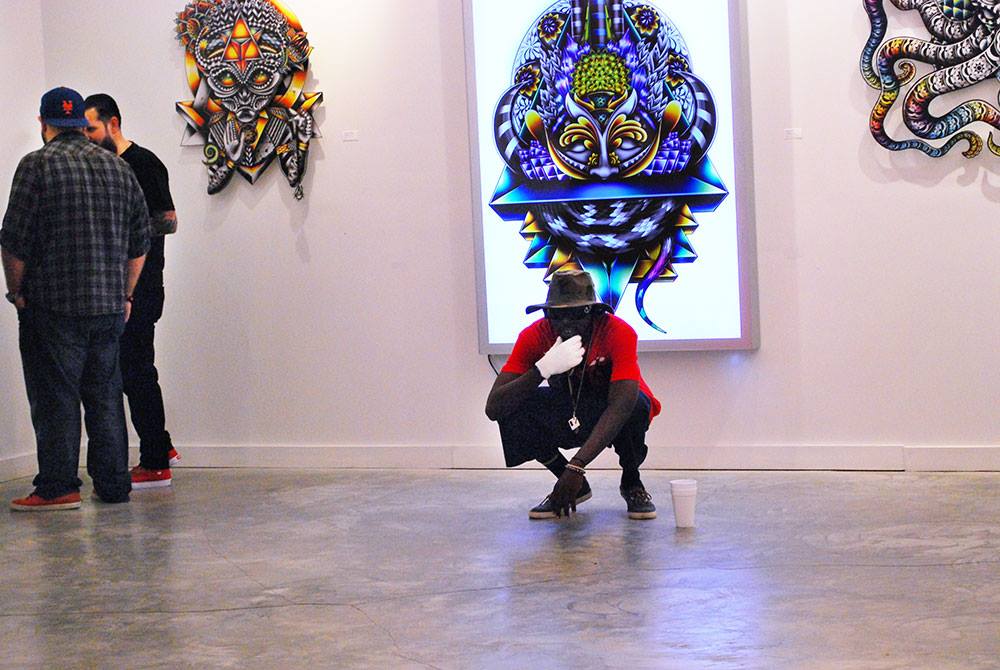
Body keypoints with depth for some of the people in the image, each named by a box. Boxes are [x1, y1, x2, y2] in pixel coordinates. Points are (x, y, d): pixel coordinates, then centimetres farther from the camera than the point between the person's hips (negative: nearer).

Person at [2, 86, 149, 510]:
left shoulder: (37, 165, -6)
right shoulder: (118, 168, 11)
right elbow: (139, 242, 13)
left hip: (53, 305, -5)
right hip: (109, 307, 5)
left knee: (55, 397, 0)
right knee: (105, 396, 11)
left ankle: (58, 487, 0)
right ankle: (113, 486, 13)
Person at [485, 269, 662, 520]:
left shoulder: (618, 332, -29)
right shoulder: (534, 337, -21)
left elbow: (621, 405, -40)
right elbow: (494, 408, -29)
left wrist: (576, 467, -49)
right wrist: (543, 368, -43)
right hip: (568, 419, 3)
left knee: (635, 405, -37)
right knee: (513, 407, -25)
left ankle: (631, 483, -5)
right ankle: (576, 487, -4)